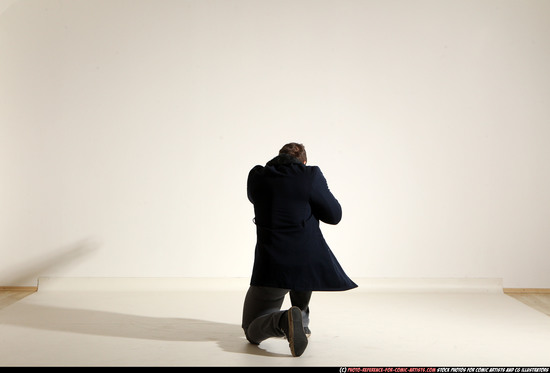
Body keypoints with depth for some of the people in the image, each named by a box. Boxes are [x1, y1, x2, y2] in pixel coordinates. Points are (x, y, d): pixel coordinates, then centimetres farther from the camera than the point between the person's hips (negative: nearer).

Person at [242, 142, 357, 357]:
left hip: (271, 267, 0)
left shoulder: (256, 176, 3)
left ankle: (284, 320, -19)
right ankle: (301, 320, 31)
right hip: (309, 263, 1)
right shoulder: (311, 175, -5)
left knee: (252, 332, 16)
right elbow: (334, 215, 2)